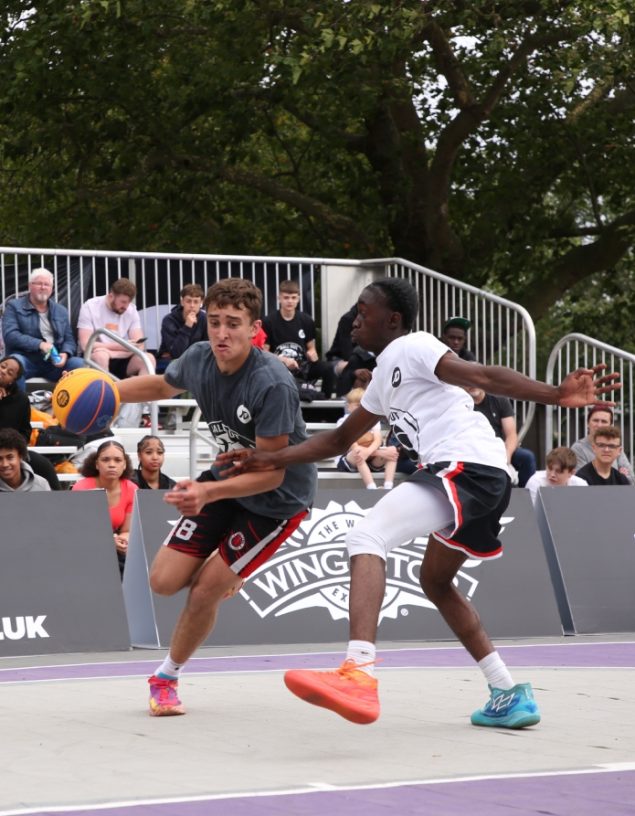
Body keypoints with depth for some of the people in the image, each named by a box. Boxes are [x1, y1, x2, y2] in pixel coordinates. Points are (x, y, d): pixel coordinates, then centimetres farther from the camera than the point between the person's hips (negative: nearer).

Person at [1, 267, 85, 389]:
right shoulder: (14, 306, 7)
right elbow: (10, 335, -8)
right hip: (26, 360, -3)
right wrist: (39, 344, -19)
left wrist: (65, 354, -11)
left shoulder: (61, 311, 20)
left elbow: (69, 340, 15)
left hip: (54, 362, 3)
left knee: (78, 364, -25)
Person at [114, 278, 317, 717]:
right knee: (164, 581, 0)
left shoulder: (272, 385, -33)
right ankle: (224, 576, 35)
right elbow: (162, 385, 13)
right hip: (227, 477, 6)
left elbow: (270, 473, -30)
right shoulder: (199, 359, -12)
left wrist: (207, 492, -44)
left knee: (204, 591, -9)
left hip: (278, 498, -6)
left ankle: (166, 678, 17)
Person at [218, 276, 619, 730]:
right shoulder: (385, 375, 28)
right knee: (435, 580, 28)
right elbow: (340, 440, 37)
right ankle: (510, 695, 26)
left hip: (467, 467, -11)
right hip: (487, 480, 11)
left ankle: (360, 676, -41)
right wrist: (271, 460, 29)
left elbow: (482, 376, -16)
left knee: (367, 537, -22)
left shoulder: (411, 348, -1)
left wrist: (556, 396, -30)